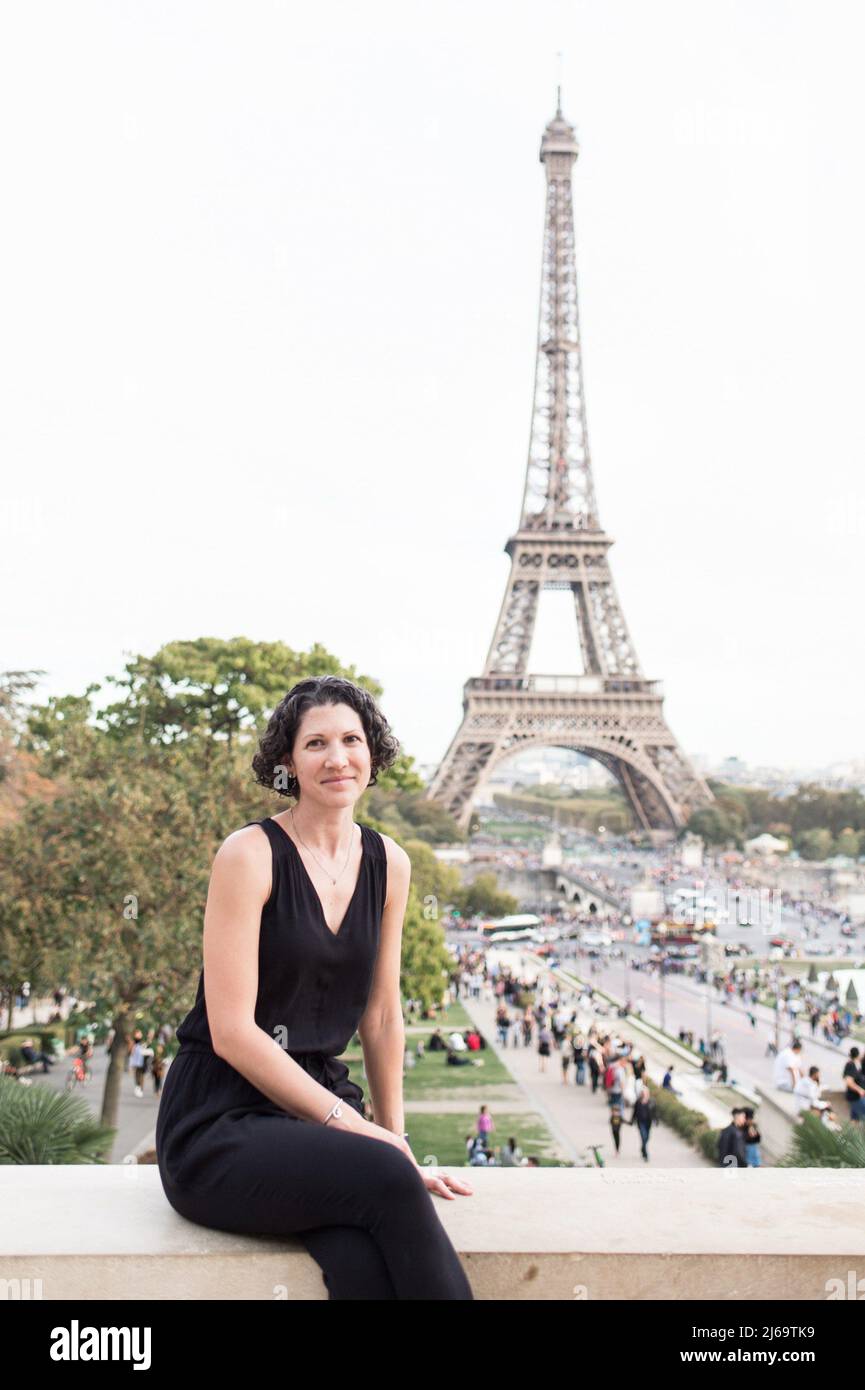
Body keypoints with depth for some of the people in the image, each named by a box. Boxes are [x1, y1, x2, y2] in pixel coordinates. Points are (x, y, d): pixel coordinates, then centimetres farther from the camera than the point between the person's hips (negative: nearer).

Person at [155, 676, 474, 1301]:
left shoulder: (388, 864, 7)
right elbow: (231, 1031, -14)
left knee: (367, 1266, -28)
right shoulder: (249, 855, -10)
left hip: (319, 1098, 5)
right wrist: (348, 1124, -14)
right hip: (220, 1123, -4)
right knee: (384, 1177, -32)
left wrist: (395, 1139, 12)